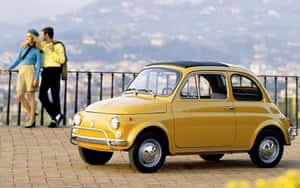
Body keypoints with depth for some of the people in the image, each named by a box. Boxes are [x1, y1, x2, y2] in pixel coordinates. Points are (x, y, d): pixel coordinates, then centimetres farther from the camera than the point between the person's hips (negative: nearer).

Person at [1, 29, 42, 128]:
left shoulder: (37, 51, -1)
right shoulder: (23, 47, 14)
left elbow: (39, 65, -6)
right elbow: (18, 60, 19)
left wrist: (36, 78, -16)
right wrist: (8, 69, 8)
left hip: (30, 72, -5)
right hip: (21, 72, 5)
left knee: (30, 96, -6)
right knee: (20, 96, -5)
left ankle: (31, 120, -2)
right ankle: (32, 114, 13)